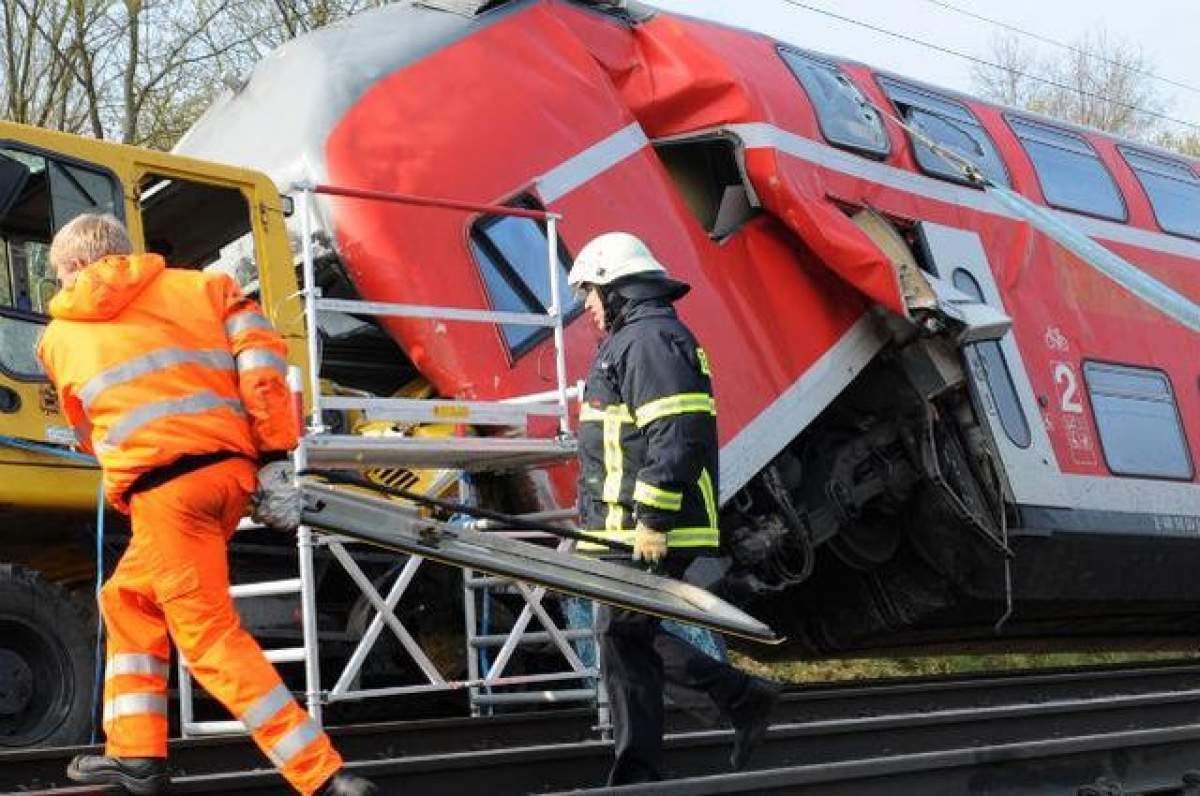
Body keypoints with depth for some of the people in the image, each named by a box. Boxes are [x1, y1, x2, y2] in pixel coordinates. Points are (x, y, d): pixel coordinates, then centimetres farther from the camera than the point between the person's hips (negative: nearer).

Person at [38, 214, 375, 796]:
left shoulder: (60, 337, 18)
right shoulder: (201, 286, 17)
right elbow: (261, 359, 2)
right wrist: (274, 461, 2)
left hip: (164, 488, -4)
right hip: (233, 470, 4)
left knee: (211, 638, 0)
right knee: (128, 597, 24)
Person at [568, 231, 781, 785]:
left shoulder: (649, 339, -12)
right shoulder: (634, 339, 23)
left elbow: (677, 436, -23)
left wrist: (653, 520, -24)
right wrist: (599, 518, 28)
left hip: (651, 533, -11)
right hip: (631, 528, 11)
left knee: (622, 636, -6)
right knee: (626, 633, 14)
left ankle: (637, 775, 1)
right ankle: (743, 697, 19)